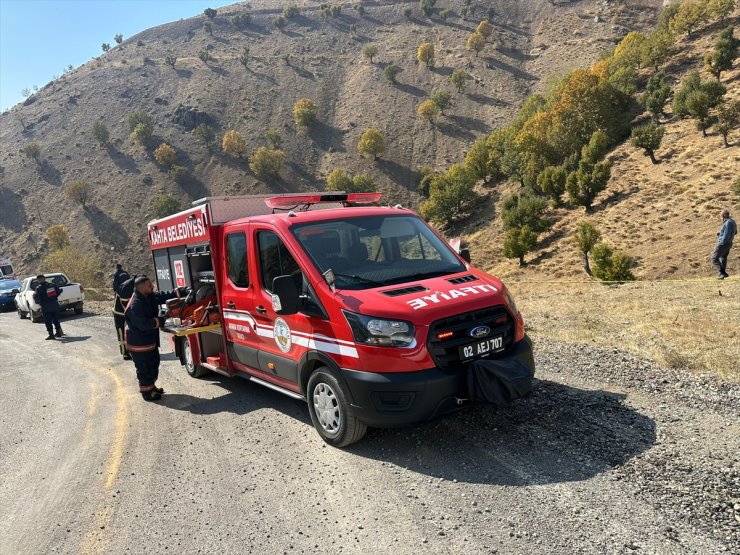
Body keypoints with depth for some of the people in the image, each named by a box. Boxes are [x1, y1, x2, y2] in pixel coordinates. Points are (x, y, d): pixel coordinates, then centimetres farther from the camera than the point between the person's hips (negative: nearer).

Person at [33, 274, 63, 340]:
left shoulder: (39, 288, -11)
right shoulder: (52, 285, 3)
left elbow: (36, 297, -23)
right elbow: (59, 291, 8)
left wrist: (39, 302, -6)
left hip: (46, 307, -5)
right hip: (55, 305, 5)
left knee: (48, 322, 4)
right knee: (56, 320, 18)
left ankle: (51, 335, 4)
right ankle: (59, 332, 23)